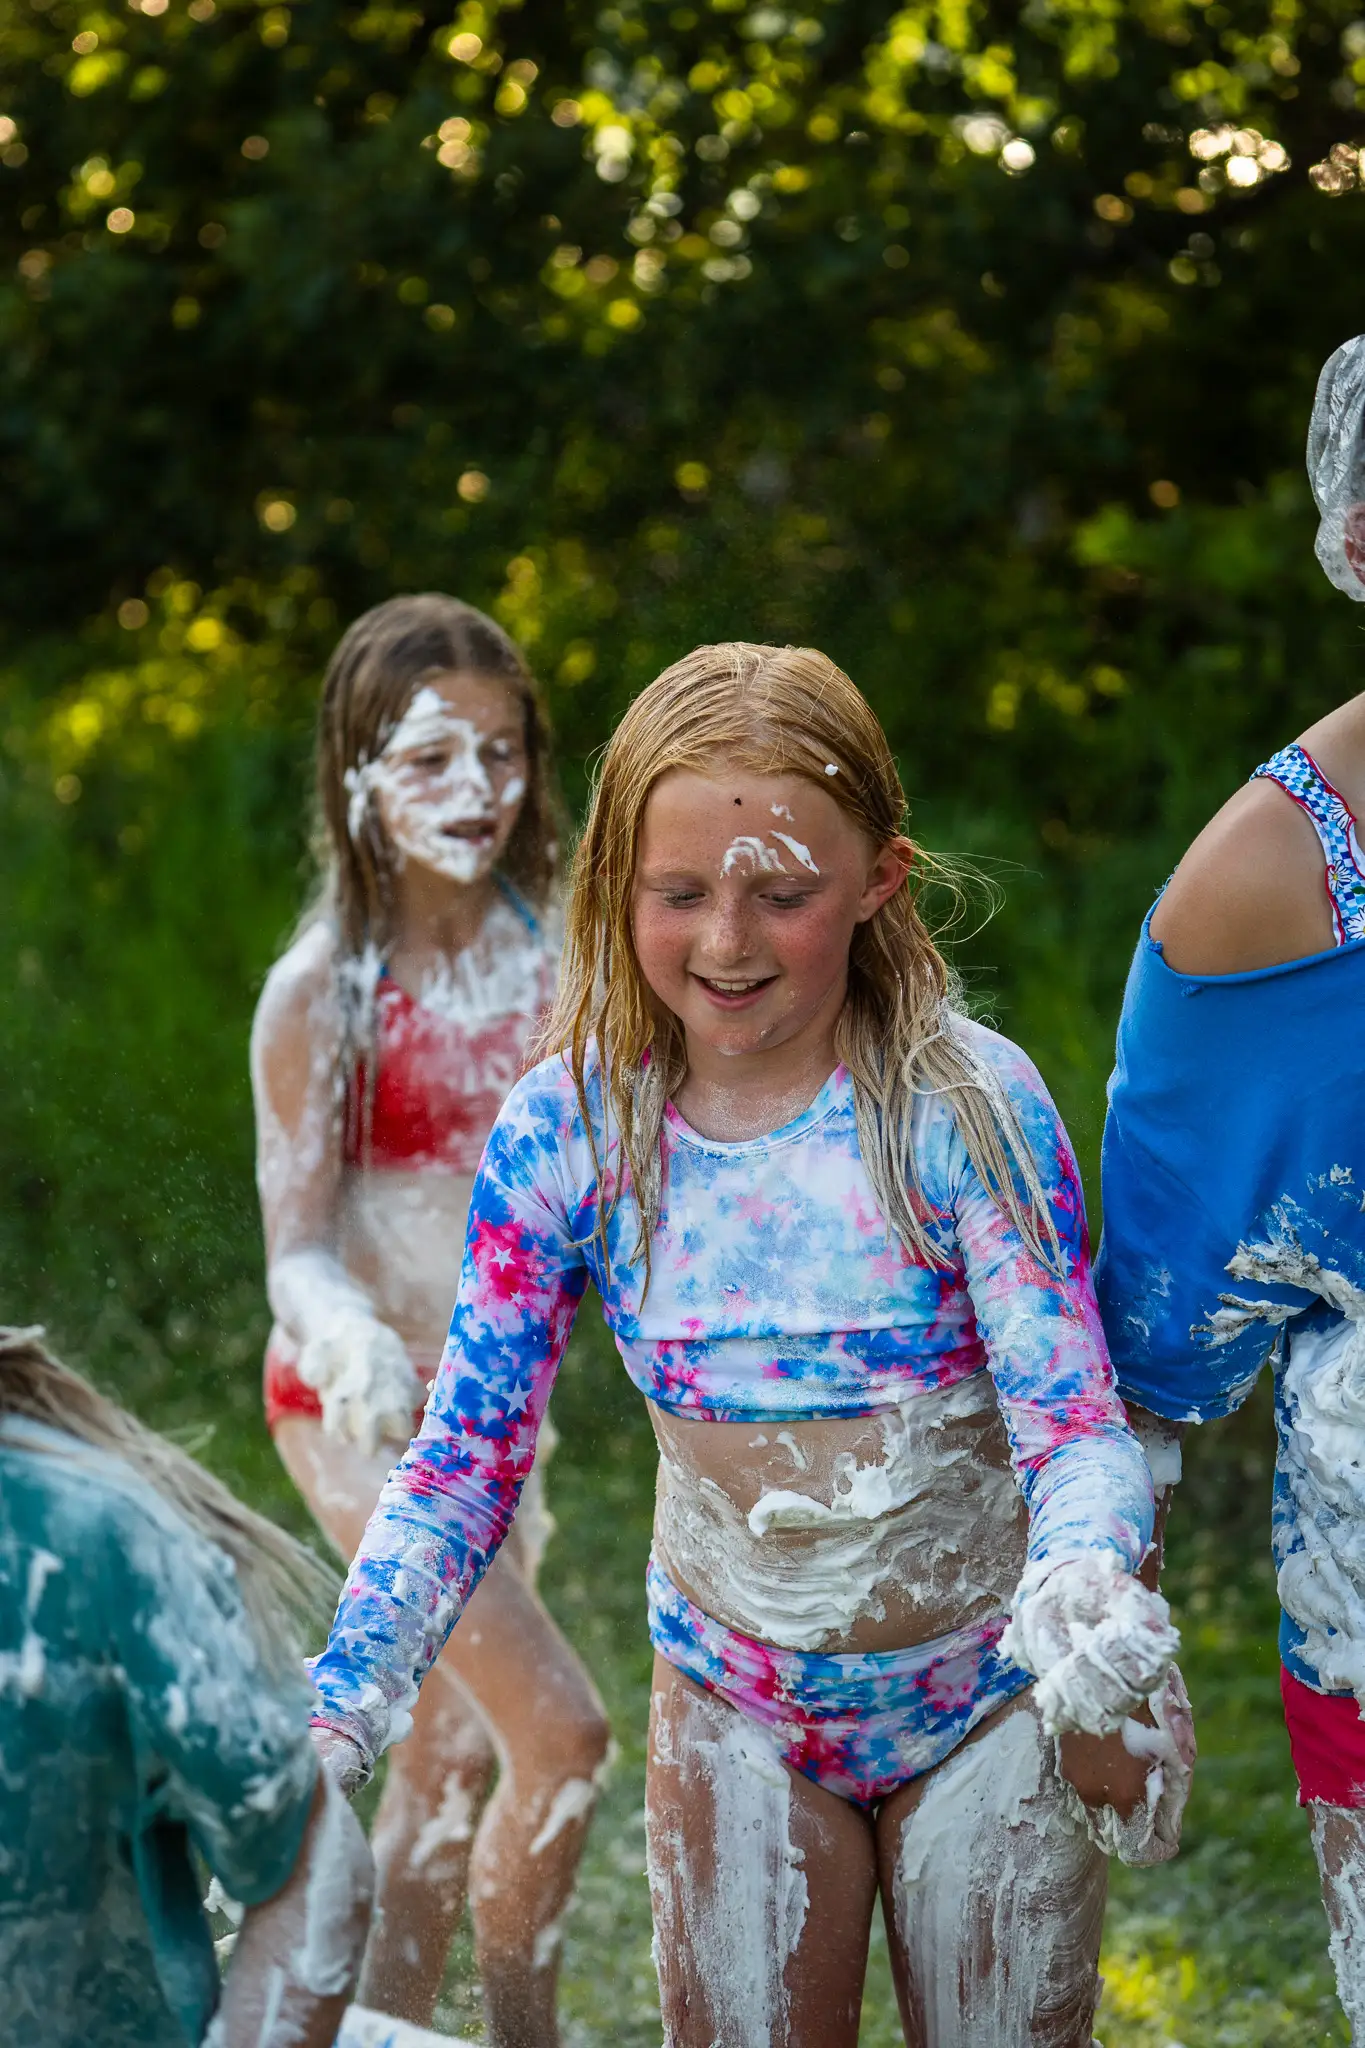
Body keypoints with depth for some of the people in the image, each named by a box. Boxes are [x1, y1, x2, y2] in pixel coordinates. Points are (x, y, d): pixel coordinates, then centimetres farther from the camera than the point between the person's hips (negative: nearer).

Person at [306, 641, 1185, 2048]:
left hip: (988, 1705, -1)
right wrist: (337, 1707, -23)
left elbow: (1073, 1421, -19)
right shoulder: (568, 1127, -11)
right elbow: (465, 1456, -8)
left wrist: (1080, 1591, -43)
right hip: (737, 1711, 2)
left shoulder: (966, 1102, -18)